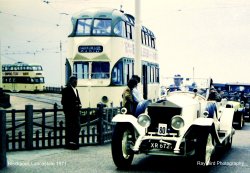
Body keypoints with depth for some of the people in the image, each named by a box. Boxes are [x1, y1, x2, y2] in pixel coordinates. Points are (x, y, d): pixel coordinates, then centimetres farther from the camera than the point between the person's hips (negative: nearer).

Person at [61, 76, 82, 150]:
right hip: (69, 112, -7)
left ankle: (75, 142, 16)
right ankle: (69, 144, 7)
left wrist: (79, 105, 2)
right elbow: (63, 102, -11)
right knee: (69, 128, -1)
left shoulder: (76, 90, 18)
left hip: (76, 112, 7)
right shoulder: (66, 90, -6)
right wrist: (74, 106, -17)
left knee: (77, 127, 6)